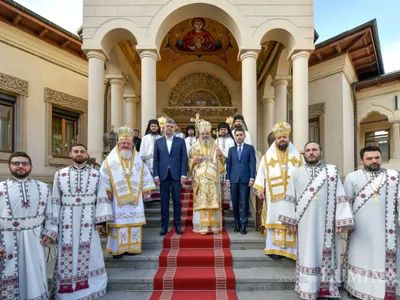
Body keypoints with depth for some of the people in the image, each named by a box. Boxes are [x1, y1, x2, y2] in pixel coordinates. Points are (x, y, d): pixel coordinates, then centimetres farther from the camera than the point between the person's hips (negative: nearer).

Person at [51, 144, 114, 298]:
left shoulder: (96, 174, 3)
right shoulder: (60, 174, 7)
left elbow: (102, 199, 0)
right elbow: (56, 200, 7)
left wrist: (101, 220, -6)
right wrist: (54, 222, 2)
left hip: (88, 219, -1)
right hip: (67, 219, 1)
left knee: (90, 253, 5)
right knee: (68, 253, 8)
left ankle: (90, 286, 22)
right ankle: (67, 288, 25)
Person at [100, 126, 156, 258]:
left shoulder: (138, 160, 10)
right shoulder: (110, 160, 0)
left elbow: (145, 175, 11)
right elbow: (104, 176, -2)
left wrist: (146, 190, 5)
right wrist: (107, 190, -9)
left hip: (134, 198, 3)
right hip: (117, 198, -3)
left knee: (134, 222, 6)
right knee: (119, 222, -1)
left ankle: (132, 247, 17)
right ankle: (118, 249, 9)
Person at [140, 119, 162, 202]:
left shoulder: (160, 138, 8)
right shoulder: (145, 138, 7)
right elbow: (142, 151, 5)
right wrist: (141, 161, 0)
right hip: (149, 161, -1)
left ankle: (158, 195, 5)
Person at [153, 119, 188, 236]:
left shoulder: (180, 141, 6)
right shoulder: (158, 141, 10)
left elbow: (184, 158, 1)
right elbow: (156, 160, 7)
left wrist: (183, 175, -7)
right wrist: (156, 175, -1)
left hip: (176, 175, -1)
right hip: (163, 175, 1)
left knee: (177, 201, 5)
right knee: (164, 201, 6)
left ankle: (177, 225, 14)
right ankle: (164, 226, 14)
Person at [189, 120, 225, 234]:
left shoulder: (215, 146, 13)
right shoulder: (195, 147, 9)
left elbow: (221, 162, 13)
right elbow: (190, 161, 10)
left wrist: (220, 155, -7)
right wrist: (194, 161, -11)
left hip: (213, 178, 2)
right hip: (200, 179, -1)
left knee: (214, 201, -1)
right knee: (200, 202, -5)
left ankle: (214, 226, 5)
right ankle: (201, 226, -1)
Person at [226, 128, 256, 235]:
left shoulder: (250, 148, 8)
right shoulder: (231, 149, 15)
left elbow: (252, 163, 1)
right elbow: (228, 164, 11)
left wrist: (252, 178, -8)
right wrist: (227, 179, 3)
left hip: (245, 179, -2)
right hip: (234, 179, 2)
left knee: (244, 203, -1)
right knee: (235, 203, 5)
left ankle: (243, 226, 7)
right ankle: (237, 224, 19)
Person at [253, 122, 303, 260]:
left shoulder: (297, 155, 7)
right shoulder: (268, 155, 5)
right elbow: (261, 173, 3)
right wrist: (259, 189, -6)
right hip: (274, 196, -1)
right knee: (275, 220, 4)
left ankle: (290, 248, 14)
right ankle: (273, 248, 14)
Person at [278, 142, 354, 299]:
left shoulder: (332, 171, 3)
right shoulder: (296, 173, 7)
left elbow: (340, 196, -2)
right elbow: (291, 198, 6)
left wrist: (341, 220, -8)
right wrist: (291, 220, 2)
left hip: (327, 222, -1)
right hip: (305, 222, 1)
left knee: (326, 254, 7)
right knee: (308, 254, 8)